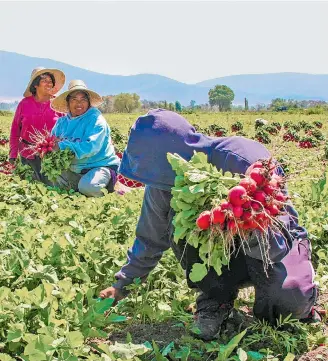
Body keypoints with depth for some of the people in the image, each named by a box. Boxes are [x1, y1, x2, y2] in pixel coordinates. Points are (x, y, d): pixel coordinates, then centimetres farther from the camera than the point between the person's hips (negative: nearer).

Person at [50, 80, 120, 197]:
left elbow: (91, 147, -26)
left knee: (87, 186, -32)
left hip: (100, 165, -6)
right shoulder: (63, 122, 6)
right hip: (74, 169, 7)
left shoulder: (96, 119, -13)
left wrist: (62, 146, -27)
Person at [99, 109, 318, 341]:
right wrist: (124, 283, 0)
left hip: (274, 240, -4)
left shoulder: (245, 159, -32)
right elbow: (150, 238, -2)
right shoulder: (163, 181, -15)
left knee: (291, 301, -32)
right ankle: (217, 297, -8)